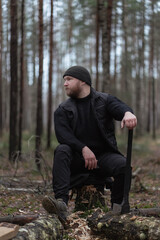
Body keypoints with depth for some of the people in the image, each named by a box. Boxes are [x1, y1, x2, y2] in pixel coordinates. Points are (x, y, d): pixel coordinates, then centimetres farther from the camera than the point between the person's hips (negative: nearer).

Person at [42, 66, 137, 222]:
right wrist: (84, 149, -24)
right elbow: (62, 134, -8)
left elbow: (119, 107, -16)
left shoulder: (105, 100, 6)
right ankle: (61, 202, -43)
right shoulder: (63, 110, 8)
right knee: (61, 151, -30)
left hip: (104, 155, -1)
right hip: (78, 157, 1)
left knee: (123, 165, -30)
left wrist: (128, 113, -43)